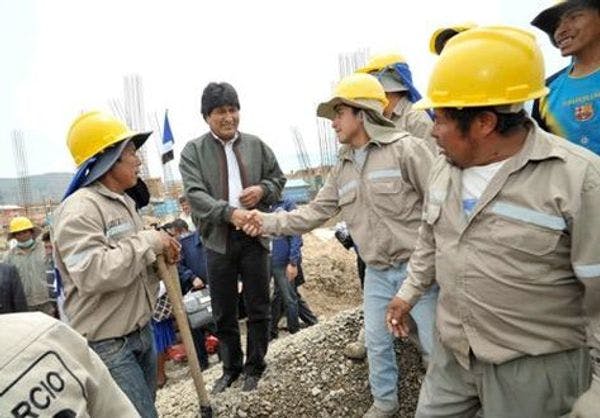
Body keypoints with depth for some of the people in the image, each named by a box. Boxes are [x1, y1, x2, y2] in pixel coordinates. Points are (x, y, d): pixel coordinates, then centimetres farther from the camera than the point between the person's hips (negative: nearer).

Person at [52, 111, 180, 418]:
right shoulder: (78, 210, -20)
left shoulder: (124, 202, 11)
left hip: (141, 332, 9)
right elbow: (93, 273, -32)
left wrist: (161, 253, 0)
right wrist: (148, 241, -23)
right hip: (107, 344, -9)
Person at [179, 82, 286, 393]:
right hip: (218, 239, -1)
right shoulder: (193, 151, -2)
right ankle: (231, 367, 32)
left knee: (258, 307, 10)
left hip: (254, 236, 1)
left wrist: (263, 189, -9)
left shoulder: (255, 145, 6)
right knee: (223, 312, 12)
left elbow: (278, 178, 14)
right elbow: (195, 194, -13)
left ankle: (255, 366, 29)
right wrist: (230, 212, -29)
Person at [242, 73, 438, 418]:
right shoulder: (342, 170, 9)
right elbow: (315, 212, 8)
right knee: (377, 341, 18)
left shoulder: (405, 148, -13)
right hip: (377, 272, 6)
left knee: (436, 341, 6)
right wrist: (269, 222, -3)